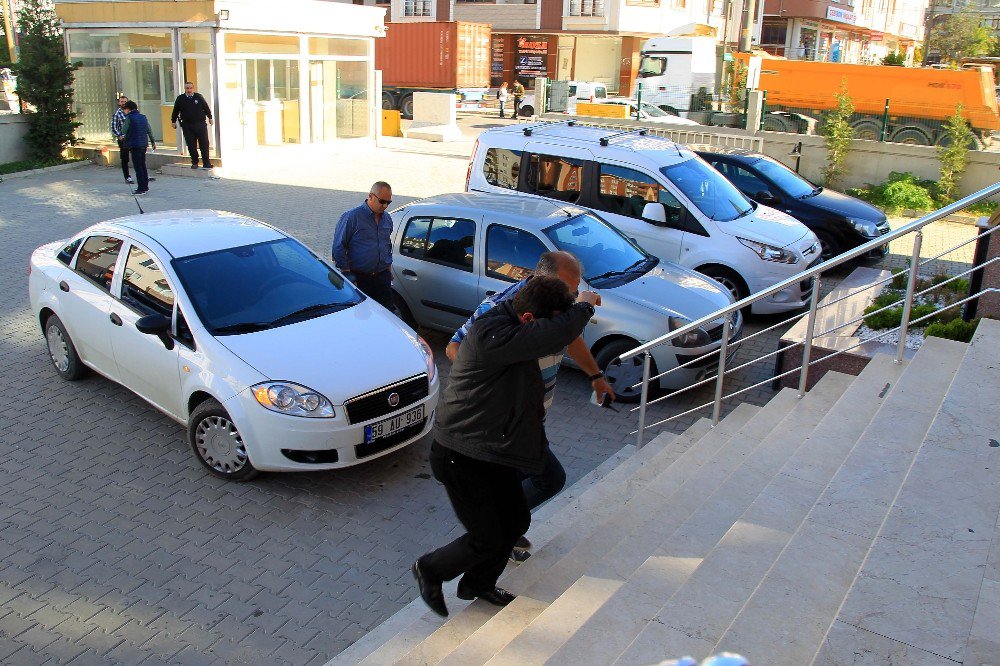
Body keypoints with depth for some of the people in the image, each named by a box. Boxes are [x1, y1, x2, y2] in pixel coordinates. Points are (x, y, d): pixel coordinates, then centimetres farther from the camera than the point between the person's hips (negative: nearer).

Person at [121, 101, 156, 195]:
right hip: (144, 144, 7)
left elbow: (124, 130, -6)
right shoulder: (143, 117, 10)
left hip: (135, 145, -7)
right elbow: (149, 131, 17)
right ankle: (145, 186, 20)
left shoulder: (129, 118, -10)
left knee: (138, 167, -4)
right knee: (143, 166, 16)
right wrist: (153, 142, 29)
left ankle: (141, 188, -6)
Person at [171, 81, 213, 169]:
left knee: (204, 144, -1)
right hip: (187, 126, 0)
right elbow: (175, 111, 14)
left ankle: (206, 163, 5)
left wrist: (210, 118, 18)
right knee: (191, 145, 1)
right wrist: (173, 121, 16)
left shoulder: (198, 97, 3)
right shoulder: (180, 99, 4)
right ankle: (194, 163, 10)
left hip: (200, 124, 0)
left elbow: (206, 107, 14)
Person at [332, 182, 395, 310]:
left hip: (382, 276, 5)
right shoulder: (352, 217, -10)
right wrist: (346, 272, -11)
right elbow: (338, 247, -8)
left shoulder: (387, 219, 11)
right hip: (359, 278, -5)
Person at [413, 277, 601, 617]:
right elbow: (557, 334, -41)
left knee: (517, 520, 18)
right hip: (460, 457, -10)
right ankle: (429, 570, 28)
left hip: (492, 450, 10)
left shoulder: (512, 325, 0)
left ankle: (478, 585, 41)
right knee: (488, 540, 0)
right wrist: (584, 305, -22)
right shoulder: (491, 334, -32)